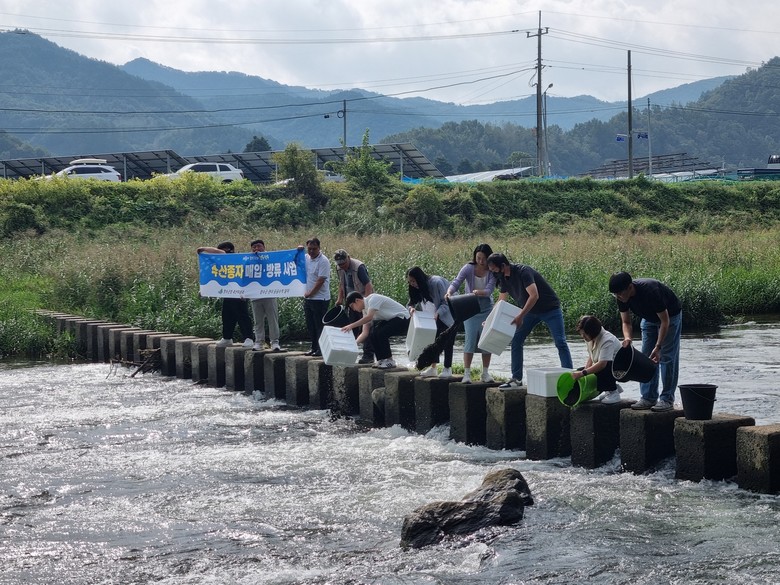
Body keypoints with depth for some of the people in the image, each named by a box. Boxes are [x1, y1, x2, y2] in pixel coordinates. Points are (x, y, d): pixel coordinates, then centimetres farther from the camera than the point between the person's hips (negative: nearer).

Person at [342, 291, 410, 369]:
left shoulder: (373, 299, -20)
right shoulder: (365, 309, 6)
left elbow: (369, 317, -34)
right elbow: (365, 332, 3)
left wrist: (351, 326, -35)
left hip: (402, 318, -9)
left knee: (381, 333, -25)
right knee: (373, 334, -7)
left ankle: (389, 361, -11)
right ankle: (381, 360, 2)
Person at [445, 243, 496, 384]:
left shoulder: (492, 272, -12)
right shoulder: (468, 268, -13)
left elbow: (489, 290, -24)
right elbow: (456, 282, -23)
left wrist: (480, 292, -46)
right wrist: (449, 292, -44)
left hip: (486, 309, 1)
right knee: (470, 339, -10)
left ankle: (485, 373, 12)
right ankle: (466, 373, -8)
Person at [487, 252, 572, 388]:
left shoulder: (523, 271, -28)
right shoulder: (504, 278, -3)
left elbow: (534, 296, -35)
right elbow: (501, 301, 11)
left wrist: (521, 316, -38)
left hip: (549, 308, -8)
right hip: (530, 310, 8)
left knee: (560, 342, -12)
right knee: (516, 341, -1)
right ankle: (516, 379, 4)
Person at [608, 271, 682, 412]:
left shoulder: (650, 291, -39)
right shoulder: (622, 298, -20)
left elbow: (665, 321, -31)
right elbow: (626, 322, -9)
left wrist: (658, 347, -36)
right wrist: (627, 337, -31)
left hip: (670, 316, -6)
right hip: (649, 318, 6)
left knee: (667, 357, -11)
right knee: (646, 357, -1)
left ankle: (667, 399, -9)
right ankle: (648, 398, 2)